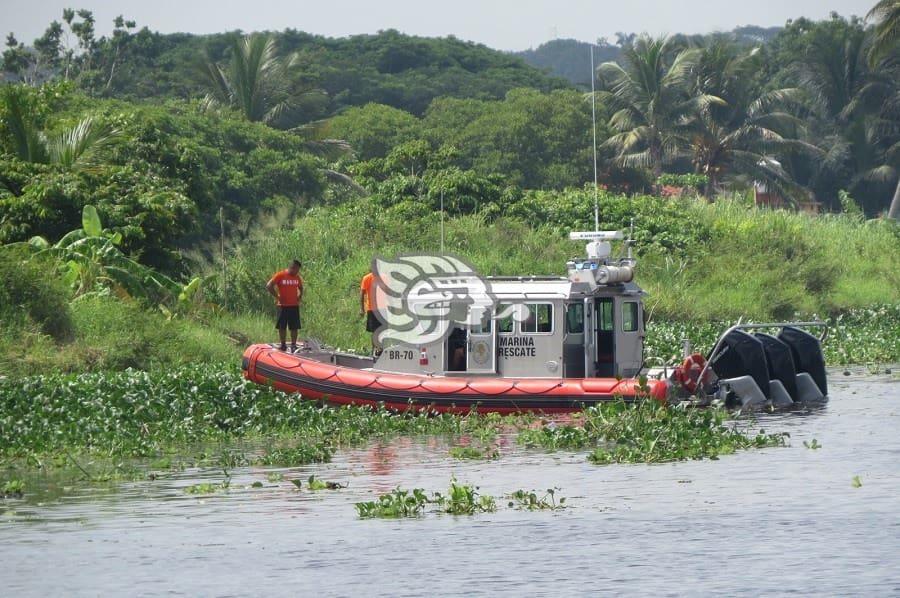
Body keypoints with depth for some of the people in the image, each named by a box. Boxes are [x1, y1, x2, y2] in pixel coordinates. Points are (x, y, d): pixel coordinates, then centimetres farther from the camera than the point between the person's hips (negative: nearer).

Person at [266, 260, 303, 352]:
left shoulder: (297, 277, 7)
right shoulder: (280, 275, -8)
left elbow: (300, 288, 25)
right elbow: (269, 286, -11)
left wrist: (300, 296, 6)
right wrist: (277, 297, -12)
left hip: (294, 306, 4)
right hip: (283, 306, -4)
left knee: (294, 327, 2)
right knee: (282, 326, 3)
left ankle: (293, 345, 7)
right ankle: (283, 345, 11)